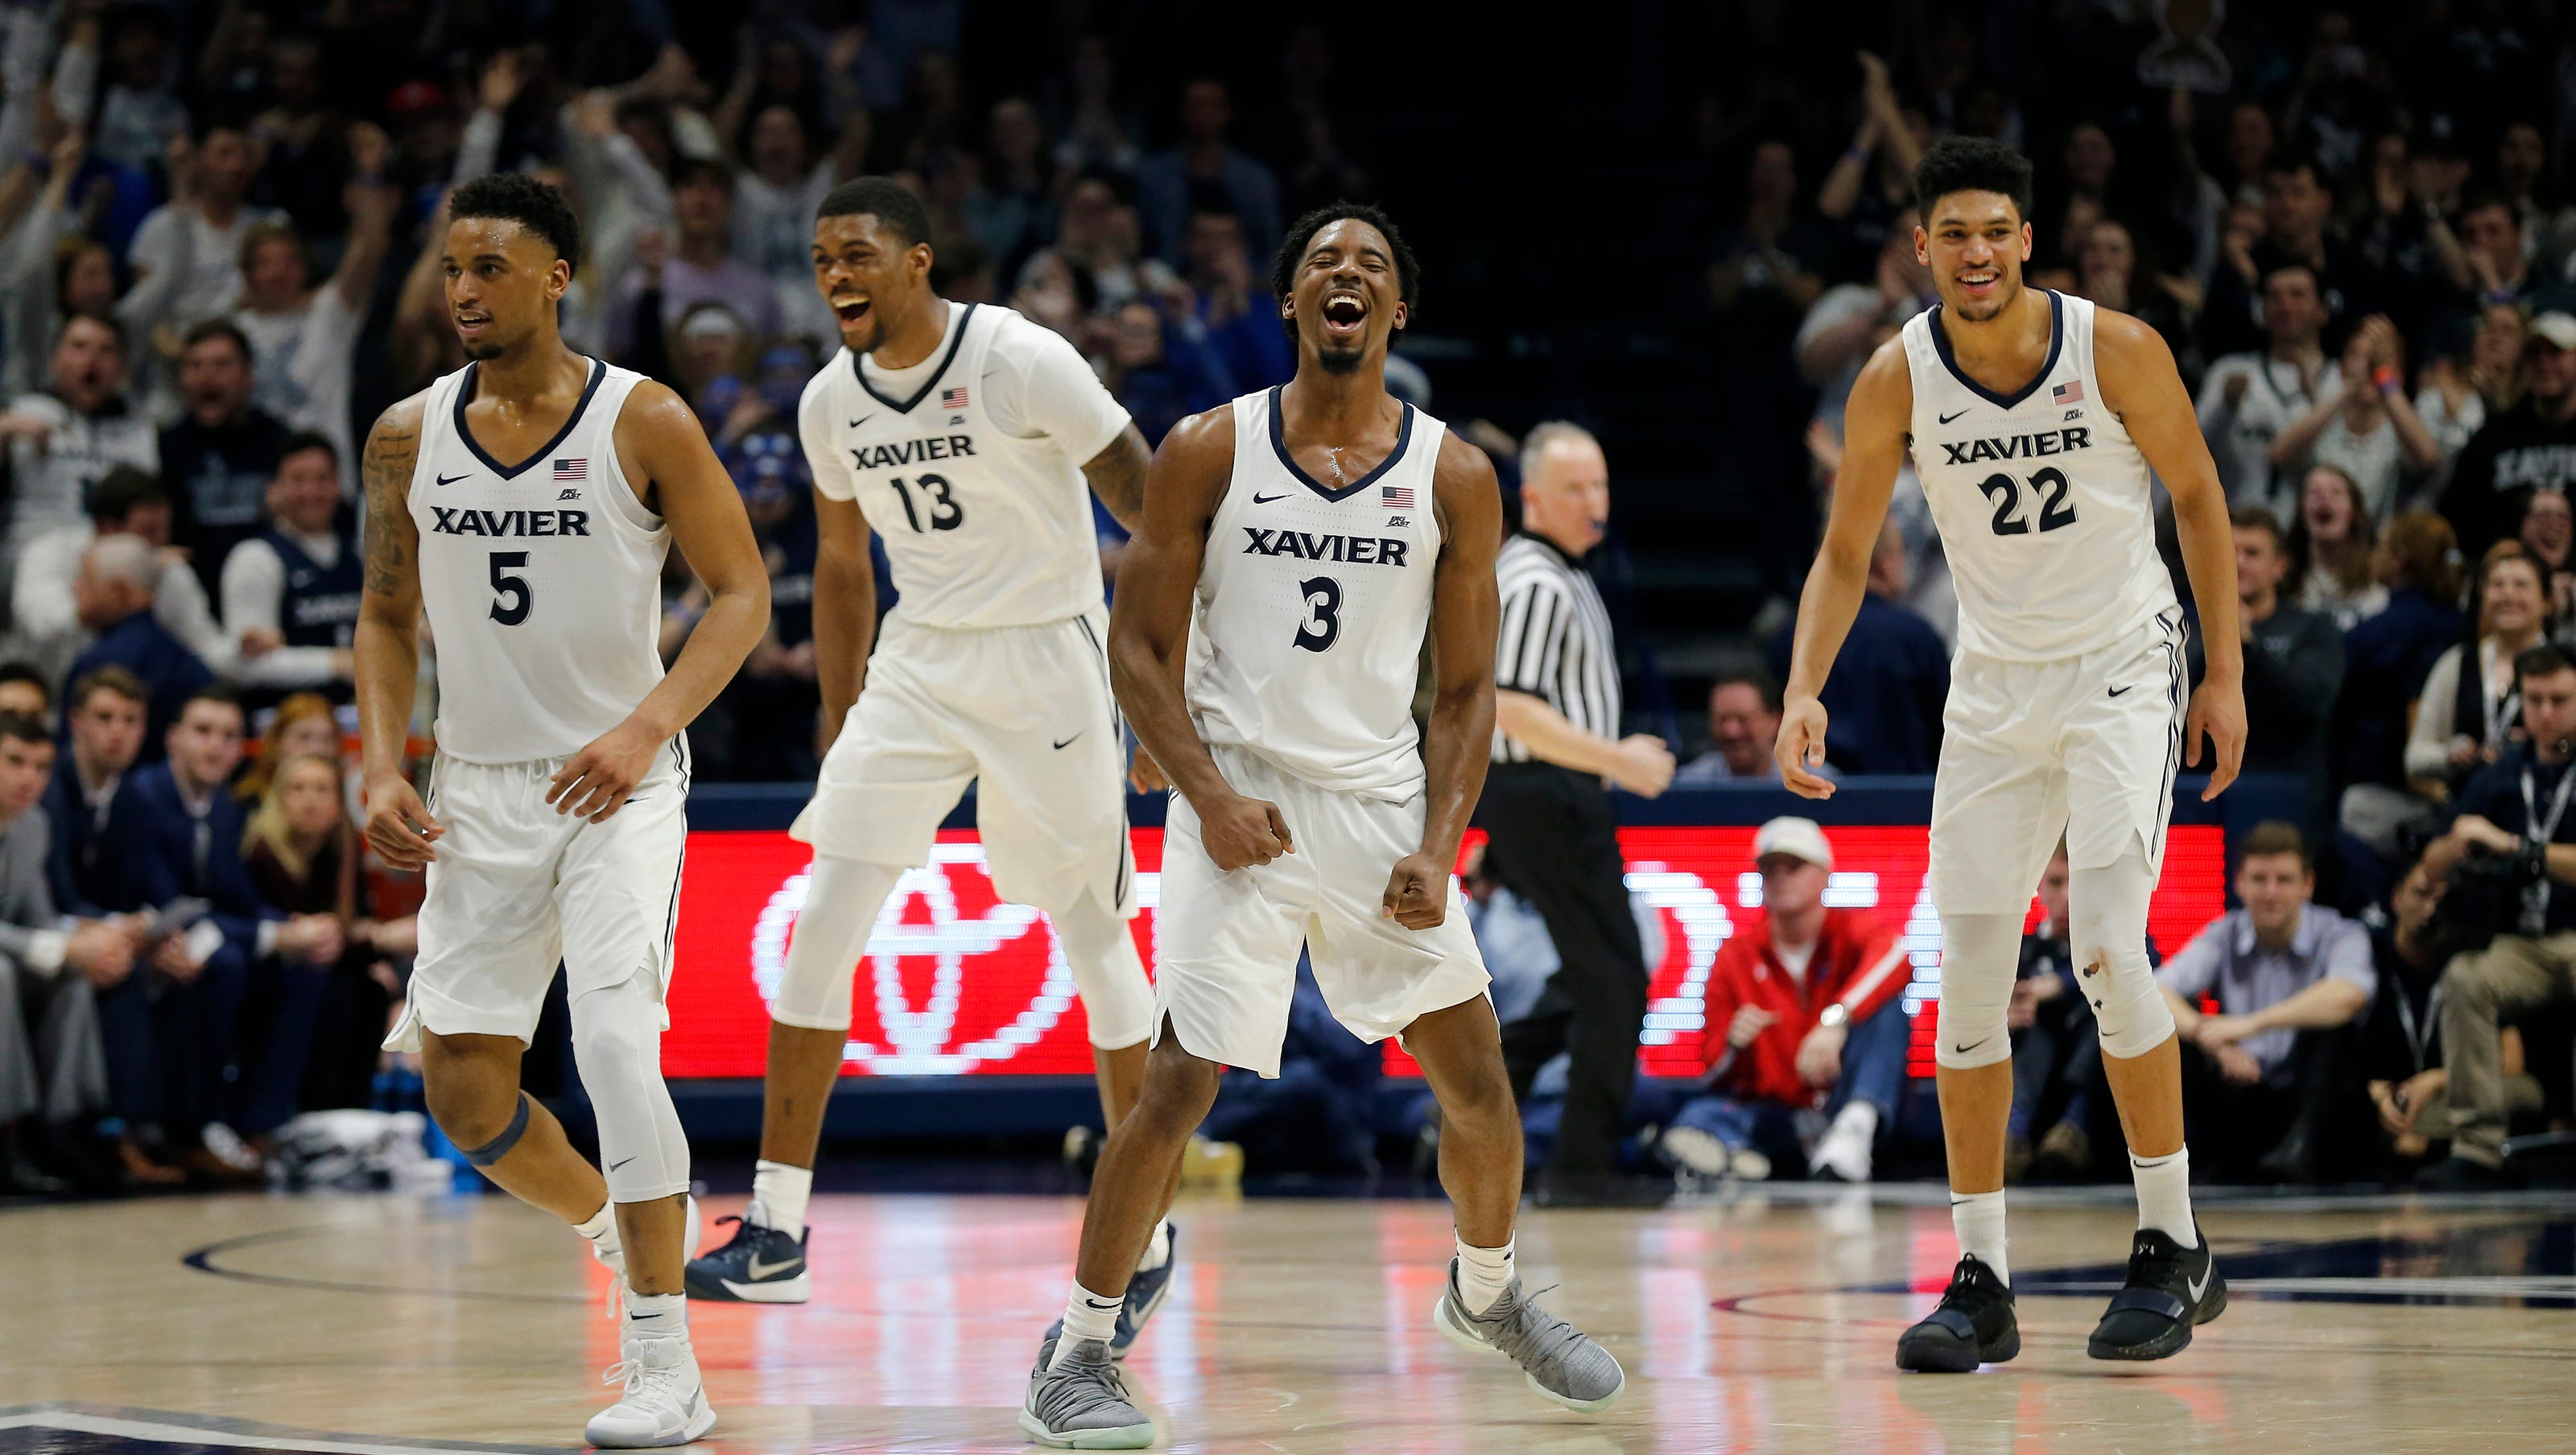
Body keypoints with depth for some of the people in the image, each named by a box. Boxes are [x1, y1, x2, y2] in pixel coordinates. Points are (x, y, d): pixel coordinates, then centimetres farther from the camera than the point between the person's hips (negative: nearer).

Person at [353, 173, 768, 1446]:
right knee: (463, 1092, 4)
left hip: (618, 782, -5)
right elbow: (387, 617, 13)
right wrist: (383, 769, -1)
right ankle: (621, 1233, 35)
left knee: (616, 1042, -21)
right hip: (480, 791, 5)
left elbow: (741, 593, -7)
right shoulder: (410, 436, 2)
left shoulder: (645, 423, -9)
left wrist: (647, 727, -20)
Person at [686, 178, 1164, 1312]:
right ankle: (775, 1233, -2)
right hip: (917, 664, 5)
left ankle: (1146, 1231, 16)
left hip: (1046, 659, -5)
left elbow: (1148, 509, -11)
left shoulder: (1024, 363, -16)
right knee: (823, 924, -5)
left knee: (1092, 936, 1)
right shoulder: (832, 402, 3)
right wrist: (838, 727, 17)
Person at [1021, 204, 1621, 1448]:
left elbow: (1465, 690, 5)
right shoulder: (1209, 451, -3)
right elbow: (1139, 648, -1)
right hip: (1240, 805, -3)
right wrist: (1211, 797, -12)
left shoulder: (1455, 478, 2)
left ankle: (1486, 1293, 33)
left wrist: (1437, 851, -6)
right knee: (1179, 1086, -11)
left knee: (1477, 1081, 5)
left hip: (1385, 807, 3)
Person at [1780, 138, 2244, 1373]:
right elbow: (1844, 554, 1)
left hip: (2123, 673, -3)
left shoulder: (2117, 350, -14)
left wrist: (2226, 674, -1)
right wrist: (1803, 693, -14)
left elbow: (2197, 494, -1)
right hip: (1993, 689, 3)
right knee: (1967, 981, 0)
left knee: (2110, 955, -17)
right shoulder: (1897, 380, -8)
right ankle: (1982, 1283, 9)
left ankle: (2174, 1250, -2)